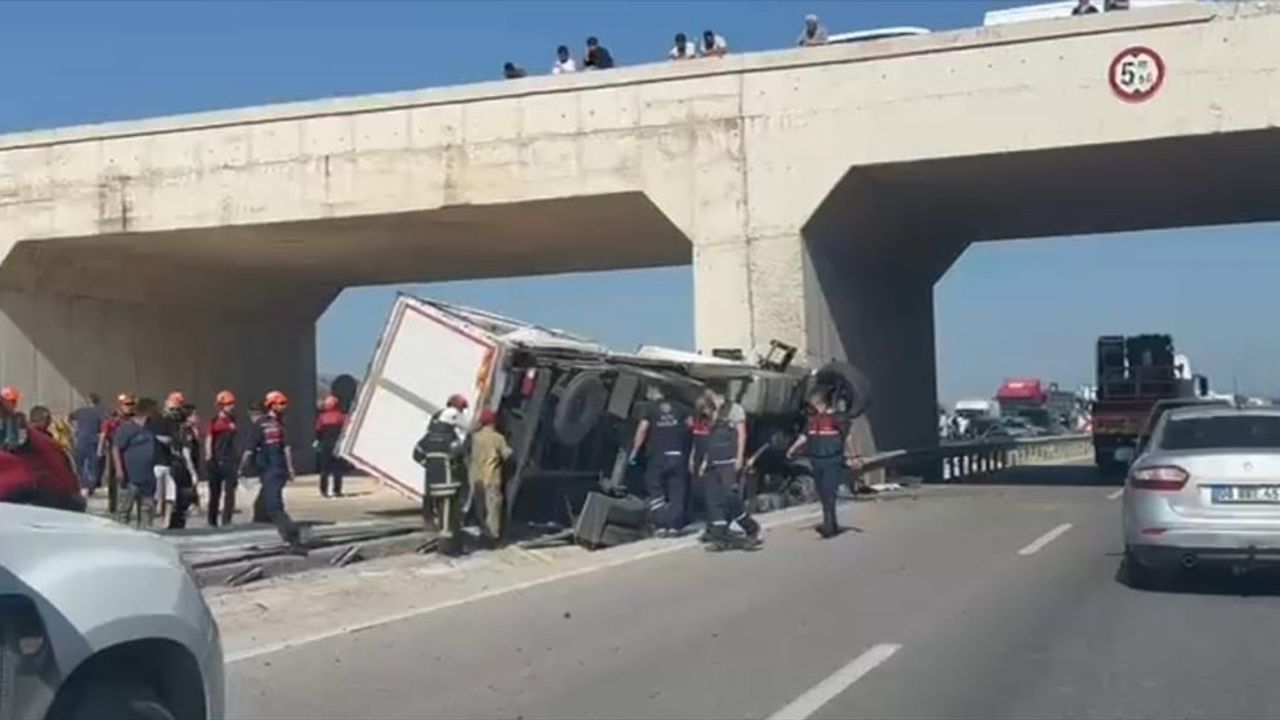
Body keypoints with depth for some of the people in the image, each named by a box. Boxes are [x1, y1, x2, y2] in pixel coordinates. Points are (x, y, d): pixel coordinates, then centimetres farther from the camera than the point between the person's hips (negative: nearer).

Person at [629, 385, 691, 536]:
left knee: (656, 492, 6)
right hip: (677, 455, 3)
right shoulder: (677, 409, 10)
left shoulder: (650, 409, -2)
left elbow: (642, 428, -11)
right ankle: (674, 526, 2)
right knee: (676, 493, 7)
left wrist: (634, 451, -5)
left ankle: (661, 526, -4)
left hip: (658, 456, -3)